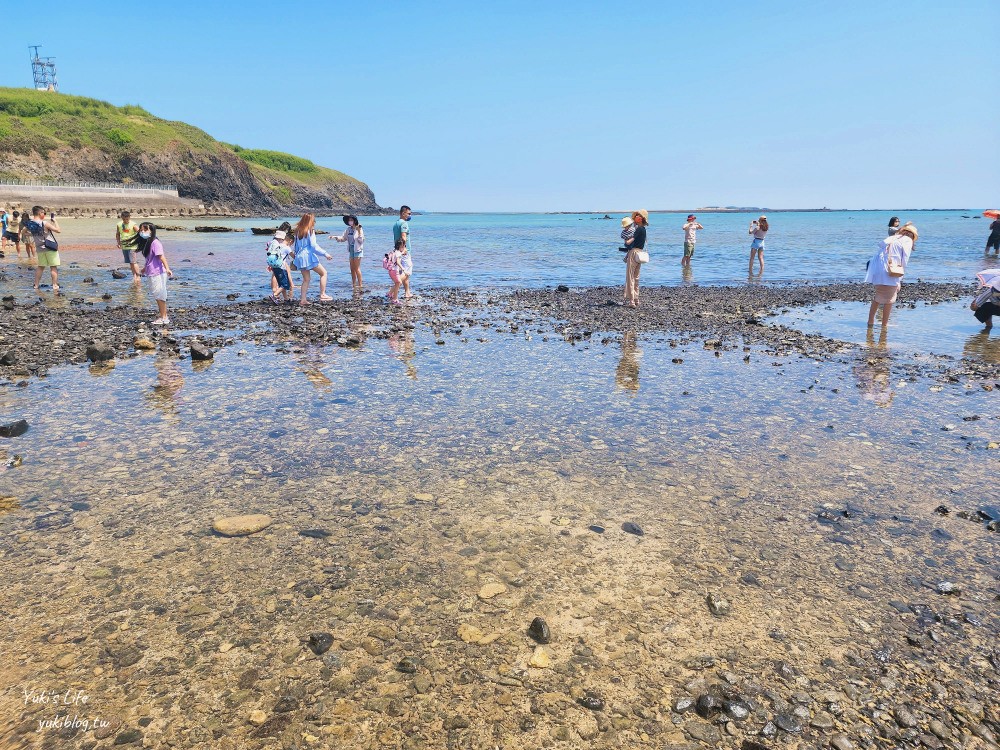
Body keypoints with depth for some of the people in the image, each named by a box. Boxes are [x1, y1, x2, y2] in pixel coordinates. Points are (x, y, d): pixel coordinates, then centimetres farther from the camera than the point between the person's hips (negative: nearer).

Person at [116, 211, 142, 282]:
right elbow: (117, 234, 18)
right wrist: (118, 242, 8)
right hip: (124, 246, 5)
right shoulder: (119, 225, 6)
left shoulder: (133, 225, -9)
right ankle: (134, 275, 20)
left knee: (133, 261, -10)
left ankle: (138, 276, -3)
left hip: (132, 246, -5)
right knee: (130, 262, 10)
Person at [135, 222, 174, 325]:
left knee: (159, 296, -4)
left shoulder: (155, 243, -14)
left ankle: (164, 318, 3)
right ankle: (163, 316, 20)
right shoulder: (146, 243, 13)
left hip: (158, 273, -9)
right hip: (152, 273, 9)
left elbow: (161, 257, -23)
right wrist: (145, 268, 39)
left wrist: (167, 268, -33)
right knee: (157, 296, 13)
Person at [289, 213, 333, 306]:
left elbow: (296, 246, 19)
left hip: (300, 257, 7)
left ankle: (302, 300, 5)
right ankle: (322, 295, -4)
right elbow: (314, 246, -13)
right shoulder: (310, 230, -7)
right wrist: (325, 254, -10)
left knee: (306, 279, 12)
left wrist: (295, 255, 31)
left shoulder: (298, 231, 14)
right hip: (309, 256, -7)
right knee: (323, 273, 5)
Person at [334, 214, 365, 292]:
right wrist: (336, 237, 1)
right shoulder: (348, 230, 8)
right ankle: (354, 285, 17)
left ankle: (360, 285, -3)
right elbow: (343, 238, 14)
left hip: (357, 250, -6)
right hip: (350, 250, 6)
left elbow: (361, 240, -14)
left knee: (357, 268, -8)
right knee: (352, 269, 9)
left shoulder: (359, 229, -9)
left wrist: (359, 232, -26)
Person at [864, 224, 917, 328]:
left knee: (878, 297, 21)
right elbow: (904, 261, -1)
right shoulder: (908, 240, 4)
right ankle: (884, 325, 12)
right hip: (890, 272, -6)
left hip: (877, 270, 6)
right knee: (889, 300, 6)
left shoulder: (891, 238, 21)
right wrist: (899, 279, 4)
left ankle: (870, 321, 25)